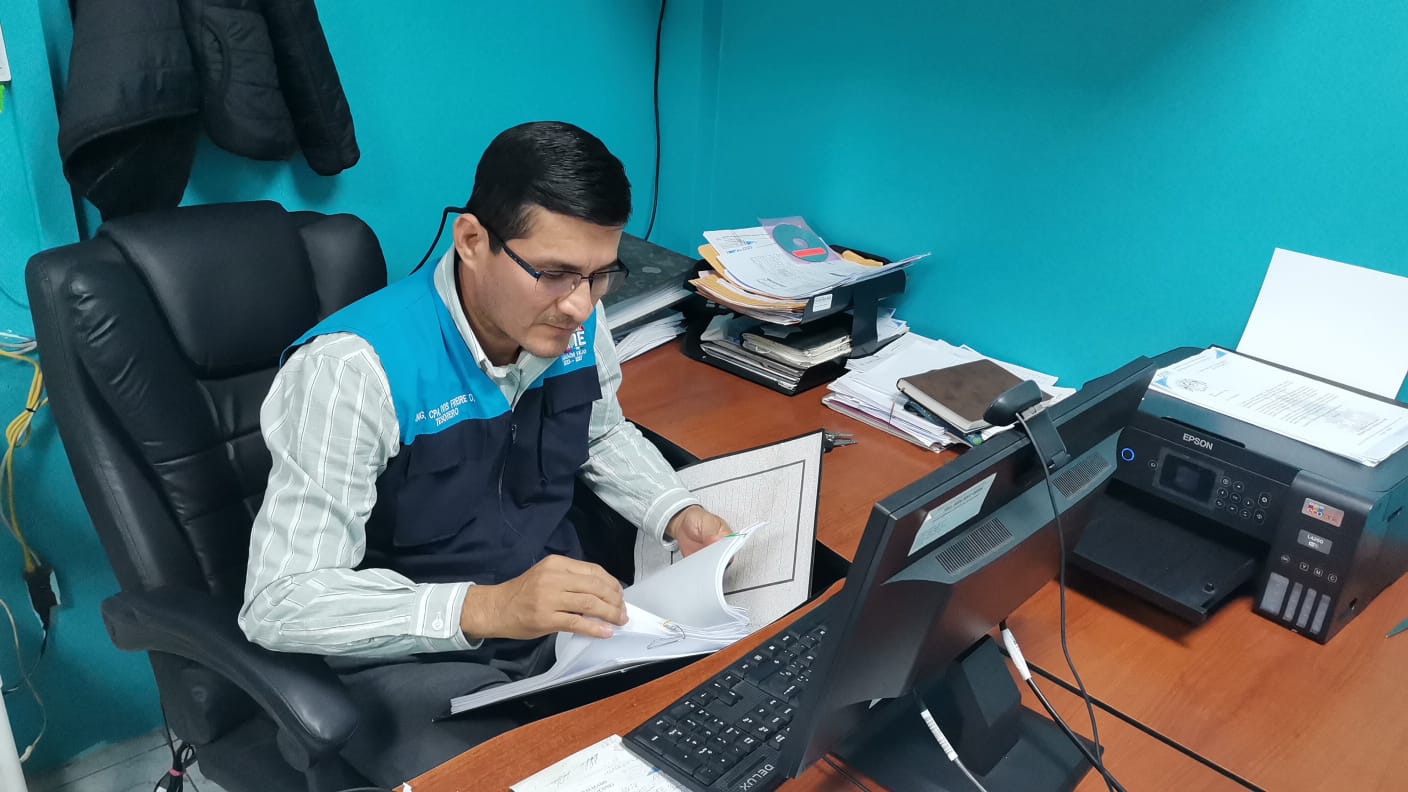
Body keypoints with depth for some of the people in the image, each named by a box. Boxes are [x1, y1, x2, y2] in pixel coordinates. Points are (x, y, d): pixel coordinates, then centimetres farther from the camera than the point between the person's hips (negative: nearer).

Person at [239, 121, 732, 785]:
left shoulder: (576, 323, -7)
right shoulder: (354, 369, -26)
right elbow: (280, 602, -25)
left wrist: (676, 514, -3)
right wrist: (483, 609, -37)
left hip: (563, 615, 6)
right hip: (412, 656, -5)